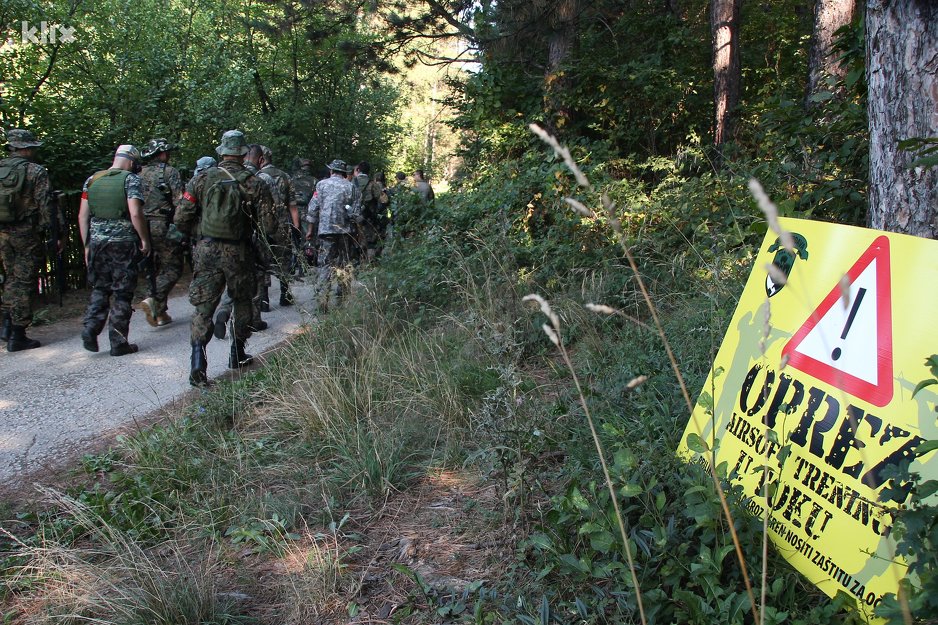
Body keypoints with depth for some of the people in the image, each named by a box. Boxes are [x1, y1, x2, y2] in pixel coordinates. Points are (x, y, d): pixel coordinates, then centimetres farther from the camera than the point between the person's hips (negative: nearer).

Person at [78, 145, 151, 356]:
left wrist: (87, 245, 15)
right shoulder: (131, 180, -5)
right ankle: (118, 343, 8)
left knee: (100, 289, 18)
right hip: (123, 243, -4)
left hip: (97, 241, 4)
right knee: (122, 293, 4)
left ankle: (90, 329, 4)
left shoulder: (92, 180, 11)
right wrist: (145, 240, -5)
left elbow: (82, 216, 9)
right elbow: (135, 214, -16)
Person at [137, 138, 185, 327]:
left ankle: (159, 313, 15)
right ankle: (154, 300, -19)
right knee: (172, 268, 1)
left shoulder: (141, 174, 14)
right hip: (163, 227, -7)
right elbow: (179, 202, -14)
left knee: (154, 269, 14)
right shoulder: (170, 172, -6)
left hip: (144, 227, 7)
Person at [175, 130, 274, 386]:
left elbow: (182, 218, -3)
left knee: (203, 306, 3)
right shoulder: (254, 183, -4)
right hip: (238, 252, -1)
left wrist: (189, 234, 18)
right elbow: (268, 223, -7)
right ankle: (237, 355, 29)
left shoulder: (202, 178, -1)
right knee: (242, 302, 19)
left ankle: (197, 365, -10)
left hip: (207, 250, 1)